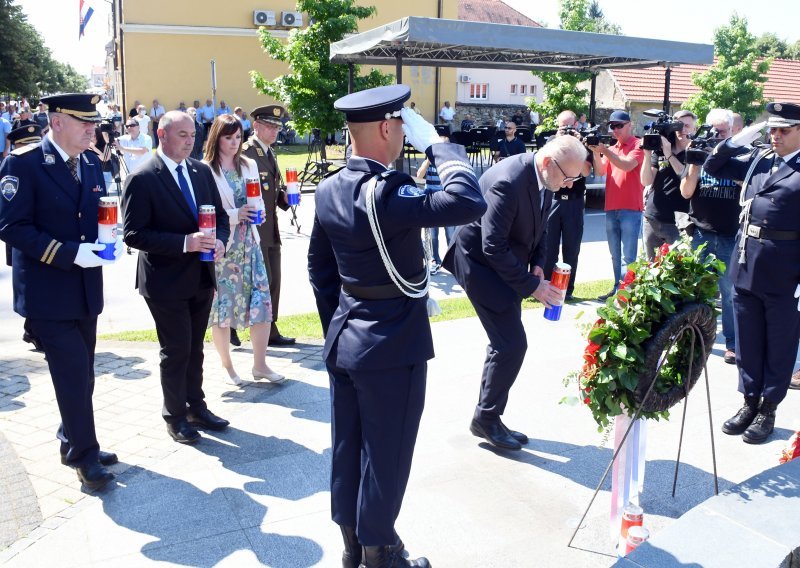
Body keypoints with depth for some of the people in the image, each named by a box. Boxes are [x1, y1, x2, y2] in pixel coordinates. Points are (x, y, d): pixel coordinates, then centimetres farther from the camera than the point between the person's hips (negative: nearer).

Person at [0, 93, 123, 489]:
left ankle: (72, 442, 34)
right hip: (47, 291, -7)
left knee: (81, 373, 16)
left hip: (86, 287, 7)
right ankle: (84, 455, 12)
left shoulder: (91, 163, 6)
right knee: (73, 374, -4)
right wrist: (69, 253, -24)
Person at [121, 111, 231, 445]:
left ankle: (196, 407, 34)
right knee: (176, 351, 5)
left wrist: (219, 240, -10)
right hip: (167, 280, -6)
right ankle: (175, 417, 24)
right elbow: (133, 234, -18)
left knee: (194, 347, 18)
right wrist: (185, 243, -26)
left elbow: (220, 214, 12)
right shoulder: (142, 178, -14)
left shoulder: (202, 171, 5)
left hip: (201, 277, 6)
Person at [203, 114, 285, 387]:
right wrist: (234, 215, -17)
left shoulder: (249, 165, 9)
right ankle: (227, 365, 22)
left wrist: (254, 212, -2)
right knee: (222, 305, 6)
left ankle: (260, 365, 13)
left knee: (261, 302, 0)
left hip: (248, 242, 5)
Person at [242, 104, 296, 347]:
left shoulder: (270, 153, 17)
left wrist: (284, 197, 5)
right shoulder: (244, 152, -11)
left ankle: (270, 331, 20)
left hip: (270, 229, 8)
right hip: (252, 228, -8)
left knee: (272, 281, 11)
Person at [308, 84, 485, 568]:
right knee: (385, 456, 8)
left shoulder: (329, 190, 2)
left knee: (348, 449, 19)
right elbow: (470, 202, -31)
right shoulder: (387, 191, -24)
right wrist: (438, 143, -18)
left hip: (344, 341, 8)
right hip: (393, 345, -8)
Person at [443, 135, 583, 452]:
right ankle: (487, 418, 9)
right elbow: (493, 247, -28)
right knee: (512, 344, -10)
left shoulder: (543, 178, -3)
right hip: (481, 262, -9)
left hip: (505, 263, 9)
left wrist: (537, 264, -1)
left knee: (505, 344, 12)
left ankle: (486, 418, 25)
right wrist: (531, 285, -22)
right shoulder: (508, 182, -30)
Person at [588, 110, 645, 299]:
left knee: (627, 256, -8)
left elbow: (627, 165, -19)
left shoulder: (638, 145, -3)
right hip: (611, 208, 7)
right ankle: (617, 288, 22)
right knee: (615, 255, 13)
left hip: (630, 209, -7)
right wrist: (596, 152, -10)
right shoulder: (611, 148, 15)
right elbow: (600, 172, 4)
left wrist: (604, 150, -22)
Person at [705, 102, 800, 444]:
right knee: (747, 342, 15)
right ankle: (750, 402, 29)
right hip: (745, 264, 6)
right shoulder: (758, 159, 9)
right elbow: (713, 167, 19)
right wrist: (737, 141, 2)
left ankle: (768, 410, 22)